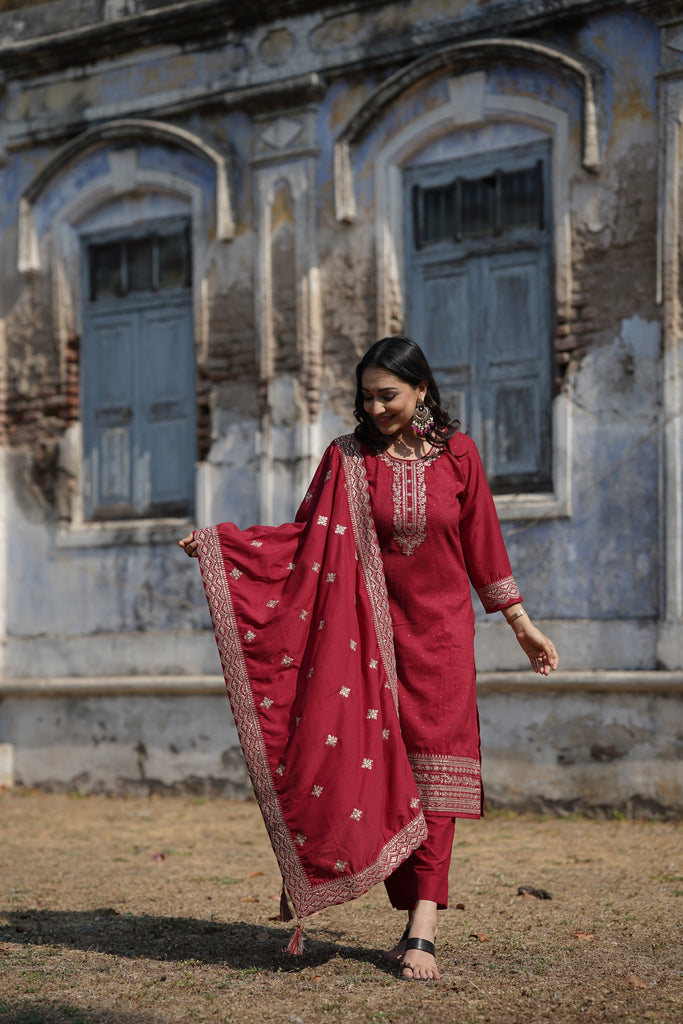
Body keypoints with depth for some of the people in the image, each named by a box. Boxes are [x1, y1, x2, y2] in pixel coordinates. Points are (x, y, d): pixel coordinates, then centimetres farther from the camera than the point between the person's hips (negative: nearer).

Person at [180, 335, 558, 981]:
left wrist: (521, 623, 11)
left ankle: (422, 931, -11)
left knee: (432, 771, -7)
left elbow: (482, 542, 8)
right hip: (372, 634, 1)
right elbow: (305, 534, 0)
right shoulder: (348, 459, 1)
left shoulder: (457, 454, 2)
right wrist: (218, 540, -10)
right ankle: (415, 920, 6)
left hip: (441, 634, 0)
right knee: (384, 774, -3)